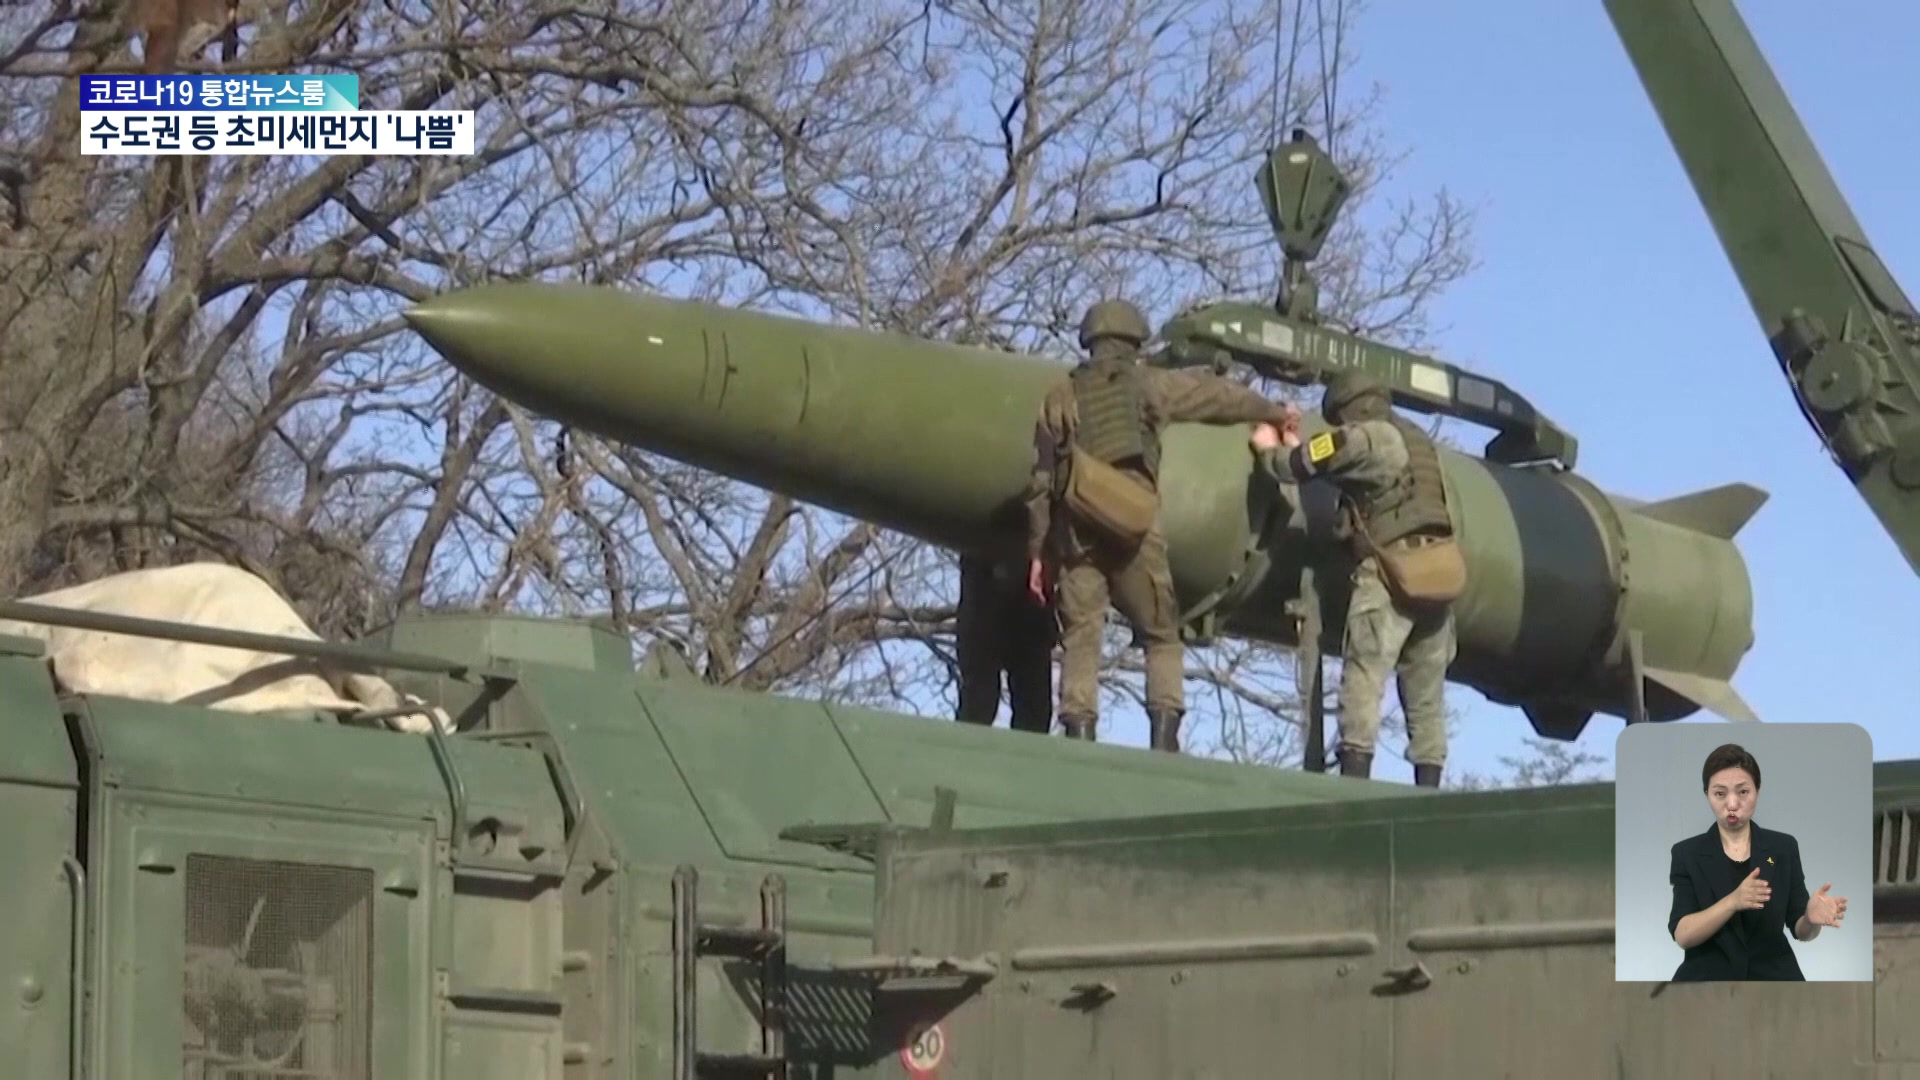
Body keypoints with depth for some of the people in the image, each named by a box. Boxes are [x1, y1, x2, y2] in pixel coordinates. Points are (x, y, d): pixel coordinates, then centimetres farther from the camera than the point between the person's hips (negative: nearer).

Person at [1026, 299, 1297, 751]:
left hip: (1076, 533, 1)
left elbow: (1042, 480, 11)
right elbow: (1220, 396, 22)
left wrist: (1037, 551, 14)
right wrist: (1274, 412, 39)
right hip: (1134, 531, -1)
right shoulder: (1149, 384, 9)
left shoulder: (1061, 397, 13)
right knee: (1162, 638, 9)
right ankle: (1165, 739, -5)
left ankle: (1079, 741, -10)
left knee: (1080, 642, 1)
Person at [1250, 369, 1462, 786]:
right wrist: (1296, 443, 35)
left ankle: (1354, 781, -22)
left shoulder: (1362, 437, -2)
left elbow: (1297, 466, 0)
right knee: (1427, 694, 8)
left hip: (1392, 574, -8)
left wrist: (1269, 448, 21)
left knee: (1363, 680, -11)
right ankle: (1428, 791, 4)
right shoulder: (1416, 439, 24)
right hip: (1438, 573, 8)